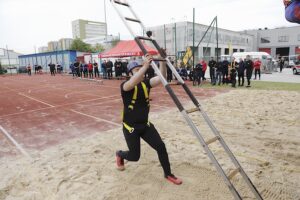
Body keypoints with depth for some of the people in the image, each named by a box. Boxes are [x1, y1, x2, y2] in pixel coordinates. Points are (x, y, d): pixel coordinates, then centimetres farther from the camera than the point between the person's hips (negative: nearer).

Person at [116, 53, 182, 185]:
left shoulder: (146, 83, -2)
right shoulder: (125, 86, -17)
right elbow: (133, 82, -42)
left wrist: (163, 61, -29)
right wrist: (146, 65, -49)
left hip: (145, 124, 5)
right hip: (130, 126, -4)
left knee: (161, 147, -6)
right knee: (134, 156, 8)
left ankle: (168, 174, 16)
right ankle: (120, 155, 44)